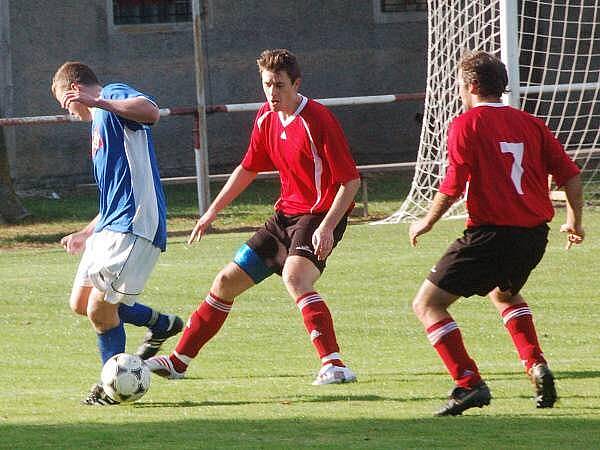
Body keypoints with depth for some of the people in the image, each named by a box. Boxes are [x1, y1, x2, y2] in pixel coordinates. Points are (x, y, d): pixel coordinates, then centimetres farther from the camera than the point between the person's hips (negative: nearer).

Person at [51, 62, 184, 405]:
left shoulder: (115, 94, -3)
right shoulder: (100, 123, 26)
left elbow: (150, 111, -29)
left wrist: (99, 102, -36)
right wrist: (87, 234, 35)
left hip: (133, 225, -10)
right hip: (110, 226, 10)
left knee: (100, 309, -10)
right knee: (81, 303, 13)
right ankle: (162, 325, 29)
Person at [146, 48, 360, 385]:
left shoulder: (318, 121, -19)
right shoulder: (267, 117, 5)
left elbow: (351, 181, -18)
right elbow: (249, 168, 21)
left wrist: (327, 227, -28)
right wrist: (212, 212, 18)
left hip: (320, 217, -8)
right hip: (285, 215, 8)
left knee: (295, 278, -35)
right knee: (227, 282, 11)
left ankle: (335, 366, -39)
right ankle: (178, 361, 24)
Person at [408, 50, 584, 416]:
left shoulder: (466, 124, -6)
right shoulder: (529, 123, 10)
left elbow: (453, 187, -11)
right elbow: (570, 174, 9)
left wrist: (427, 222, 5)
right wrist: (575, 222, 24)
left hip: (491, 234, -7)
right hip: (535, 235, 7)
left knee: (427, 305, 2)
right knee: (505, 293, 36)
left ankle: (470, 383, -12)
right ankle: (537, 365, 16)